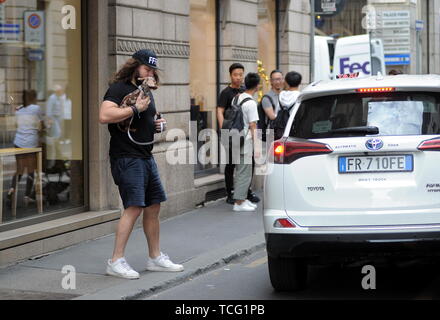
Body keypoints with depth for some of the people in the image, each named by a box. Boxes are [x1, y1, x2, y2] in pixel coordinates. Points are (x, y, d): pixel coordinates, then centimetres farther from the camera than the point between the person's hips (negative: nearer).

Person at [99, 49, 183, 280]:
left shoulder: (146, 91, 20)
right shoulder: (119, 88, -8)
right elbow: (104, 116, -25)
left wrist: (158, 125, 12)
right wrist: (136, 108, -20)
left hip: (146, 156, 9)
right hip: (126, 157, -9)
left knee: (153, 207, 12)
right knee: (134, 207, -16)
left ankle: (155, 257, 23)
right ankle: (116, 261, -12)